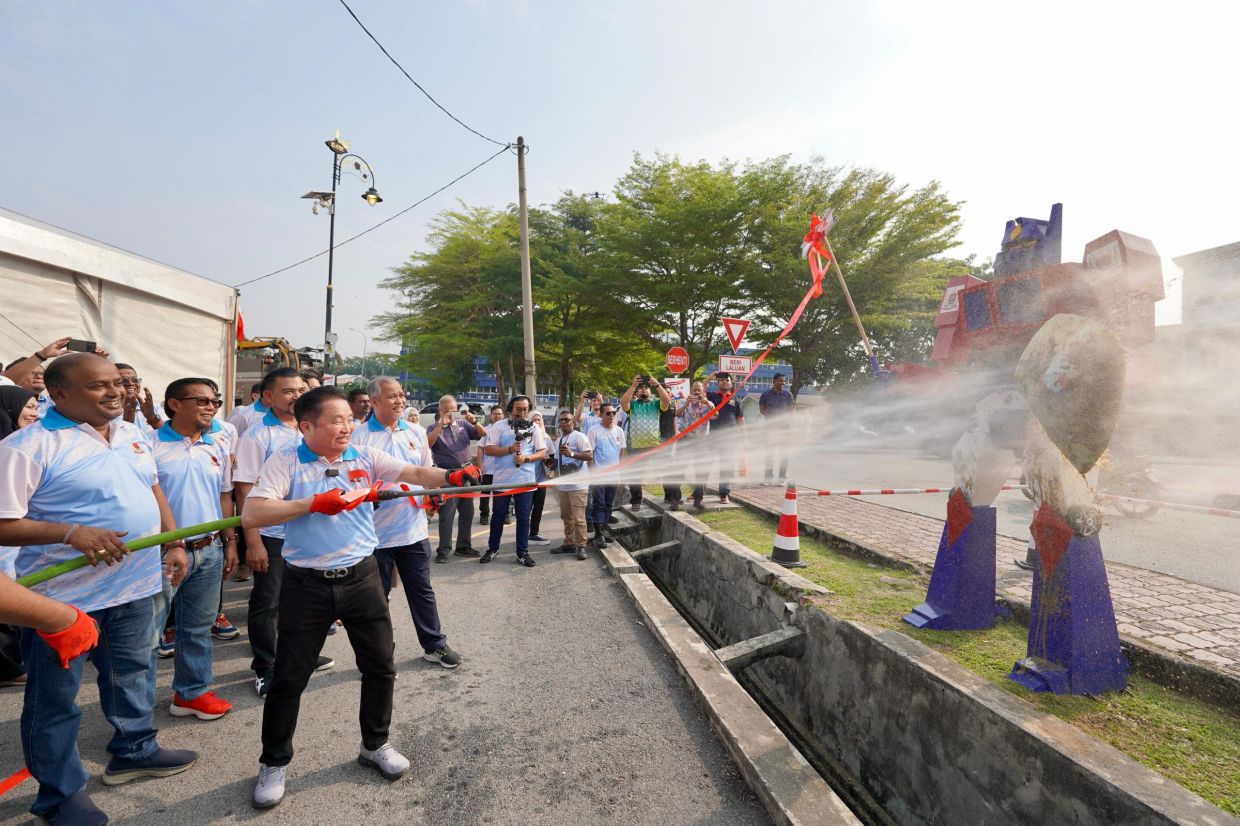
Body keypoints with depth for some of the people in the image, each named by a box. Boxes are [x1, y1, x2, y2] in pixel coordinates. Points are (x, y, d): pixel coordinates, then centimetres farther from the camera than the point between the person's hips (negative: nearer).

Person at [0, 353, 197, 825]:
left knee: (131, 675, 22)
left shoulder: (130, 433, 4)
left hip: (135, 584, 7)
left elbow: (151, 488, 14)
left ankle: (134, 751, 42)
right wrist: (72, 532, -32)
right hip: (63, 595, -6)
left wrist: (173, 542, 7)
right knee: (55, 697, 12)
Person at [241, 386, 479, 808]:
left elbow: (413, 473, -12)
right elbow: (252, 515, -17)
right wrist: (314, 503, -24)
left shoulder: (365, 456, 0)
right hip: (306, 583, -2)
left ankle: (375, 744, 36)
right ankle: (274, 762, 35)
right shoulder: (285, 461, -7)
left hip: (362, 577, 3)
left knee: (380, 666, 12)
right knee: (289, 677, 11)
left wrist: (450, 476, -31)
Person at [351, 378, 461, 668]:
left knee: (422, 590, 14)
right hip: (375, 532, -3)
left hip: (414, 529, 4)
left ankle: (435, 645, 28)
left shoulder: (414, 433, 7)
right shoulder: (359, 436, -7)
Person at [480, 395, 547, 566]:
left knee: (523, 517, 6)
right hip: (502, 480, -1)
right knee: (498, 515, 11)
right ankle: (493, 548, 27)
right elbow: (488, 449, -7)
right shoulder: (499, 426, -1)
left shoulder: (533, 428, 4)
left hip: (525, 481, 1)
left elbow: (543, 453, 3)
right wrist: (510, 449, -19)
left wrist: (526, 458, -15)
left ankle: (522, 552, 16)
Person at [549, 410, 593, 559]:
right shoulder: (557, 440, 17)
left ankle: (581, 546, 2)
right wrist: (551, 463, 4)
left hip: (577, 484, -8)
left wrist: (571, 453, -26)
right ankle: (569, 543, 25)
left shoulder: (579, 436, -8)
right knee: (566, 516, 14)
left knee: (578, 517, -6)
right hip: (563, 484, 8)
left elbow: (590, 456, -16)